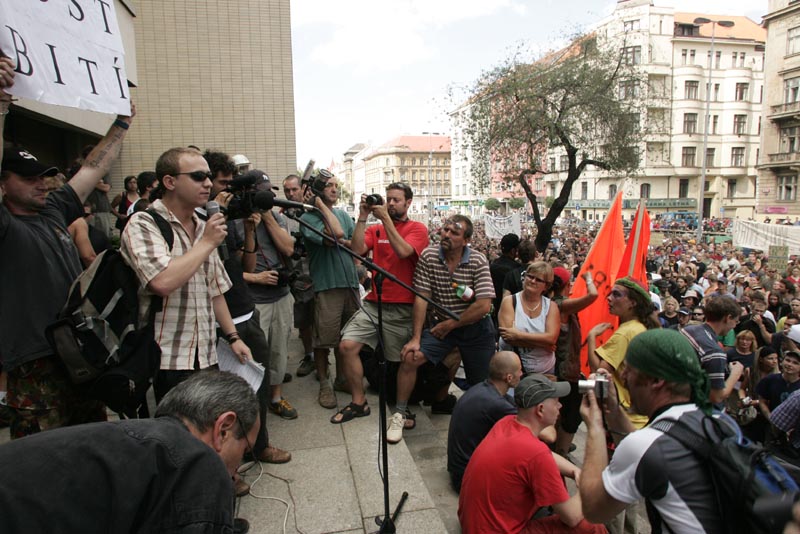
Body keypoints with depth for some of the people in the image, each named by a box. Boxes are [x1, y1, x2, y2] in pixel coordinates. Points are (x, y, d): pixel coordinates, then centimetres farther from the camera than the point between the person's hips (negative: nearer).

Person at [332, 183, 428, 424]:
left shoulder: (418, 229, 1)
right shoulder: (375, 229, 11)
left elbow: (403, 251, -19)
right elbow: (357, 250, -6)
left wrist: (385, 218, -16)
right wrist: (363, 217, -9)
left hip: (402, 308, -3)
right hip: (373, 303, 3)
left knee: (401, 361, 6)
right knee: (347, 346, -10)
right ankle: (358, 402, 8)